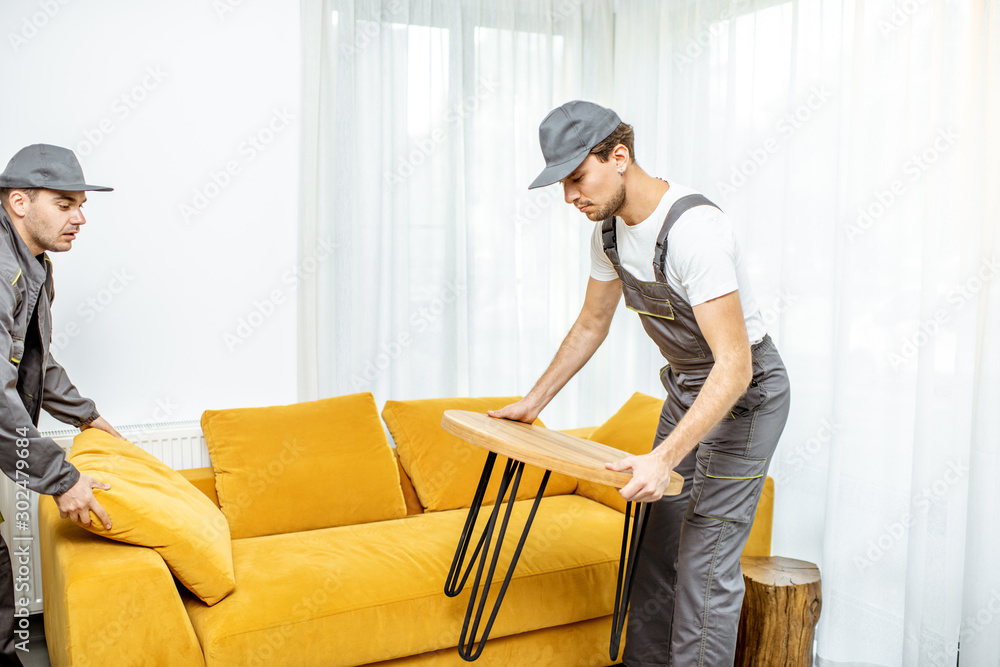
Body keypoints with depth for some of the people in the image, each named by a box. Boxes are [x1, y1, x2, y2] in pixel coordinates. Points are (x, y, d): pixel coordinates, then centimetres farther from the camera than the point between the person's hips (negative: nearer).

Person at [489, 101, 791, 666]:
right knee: (657, 547, 15)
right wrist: (535, 401, 12)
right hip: (686, 387, 8)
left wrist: (663, 458, -42)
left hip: (743, 392, -8)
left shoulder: (694, 228, -31)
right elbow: (591, 325, 12)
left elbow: (734, 366, -35)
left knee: (705, 564, -7)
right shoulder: (609, 227, -3)